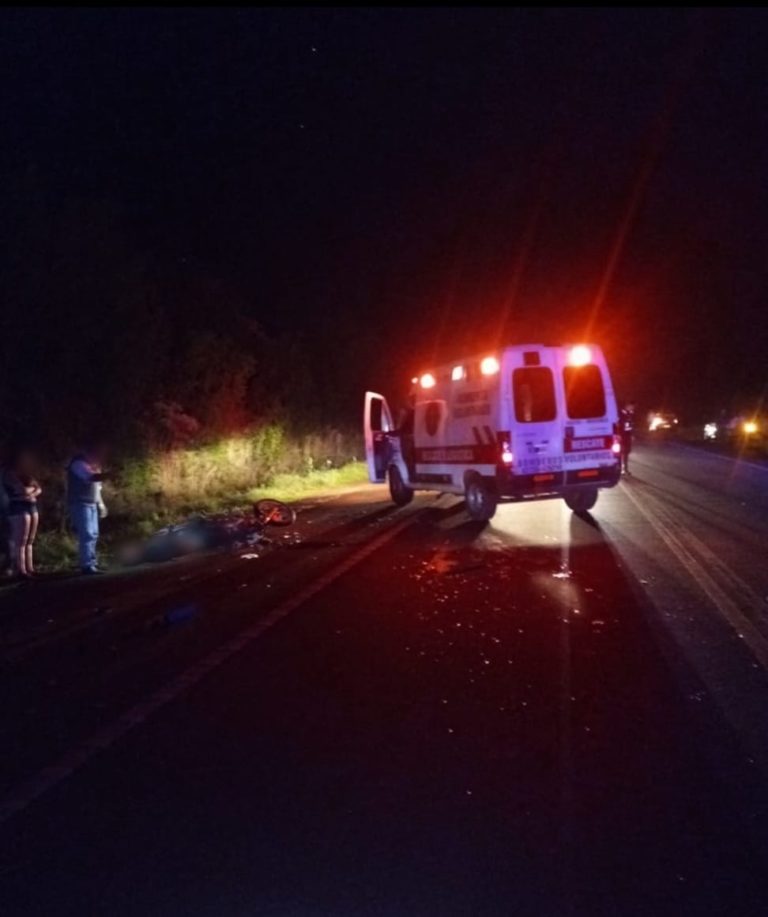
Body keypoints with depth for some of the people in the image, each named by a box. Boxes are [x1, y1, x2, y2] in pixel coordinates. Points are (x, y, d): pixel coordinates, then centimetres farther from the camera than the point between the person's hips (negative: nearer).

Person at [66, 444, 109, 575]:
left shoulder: (91, 465, 18)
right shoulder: (79, 464, -11)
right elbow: (91, 478, -28)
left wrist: (101, 504, 19)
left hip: (92, 504, 10)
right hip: (81, 503, -10)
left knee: (93, 535, 10)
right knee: (87, 535, -14)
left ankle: (91, 563, 15)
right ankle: (87, 565, -15)